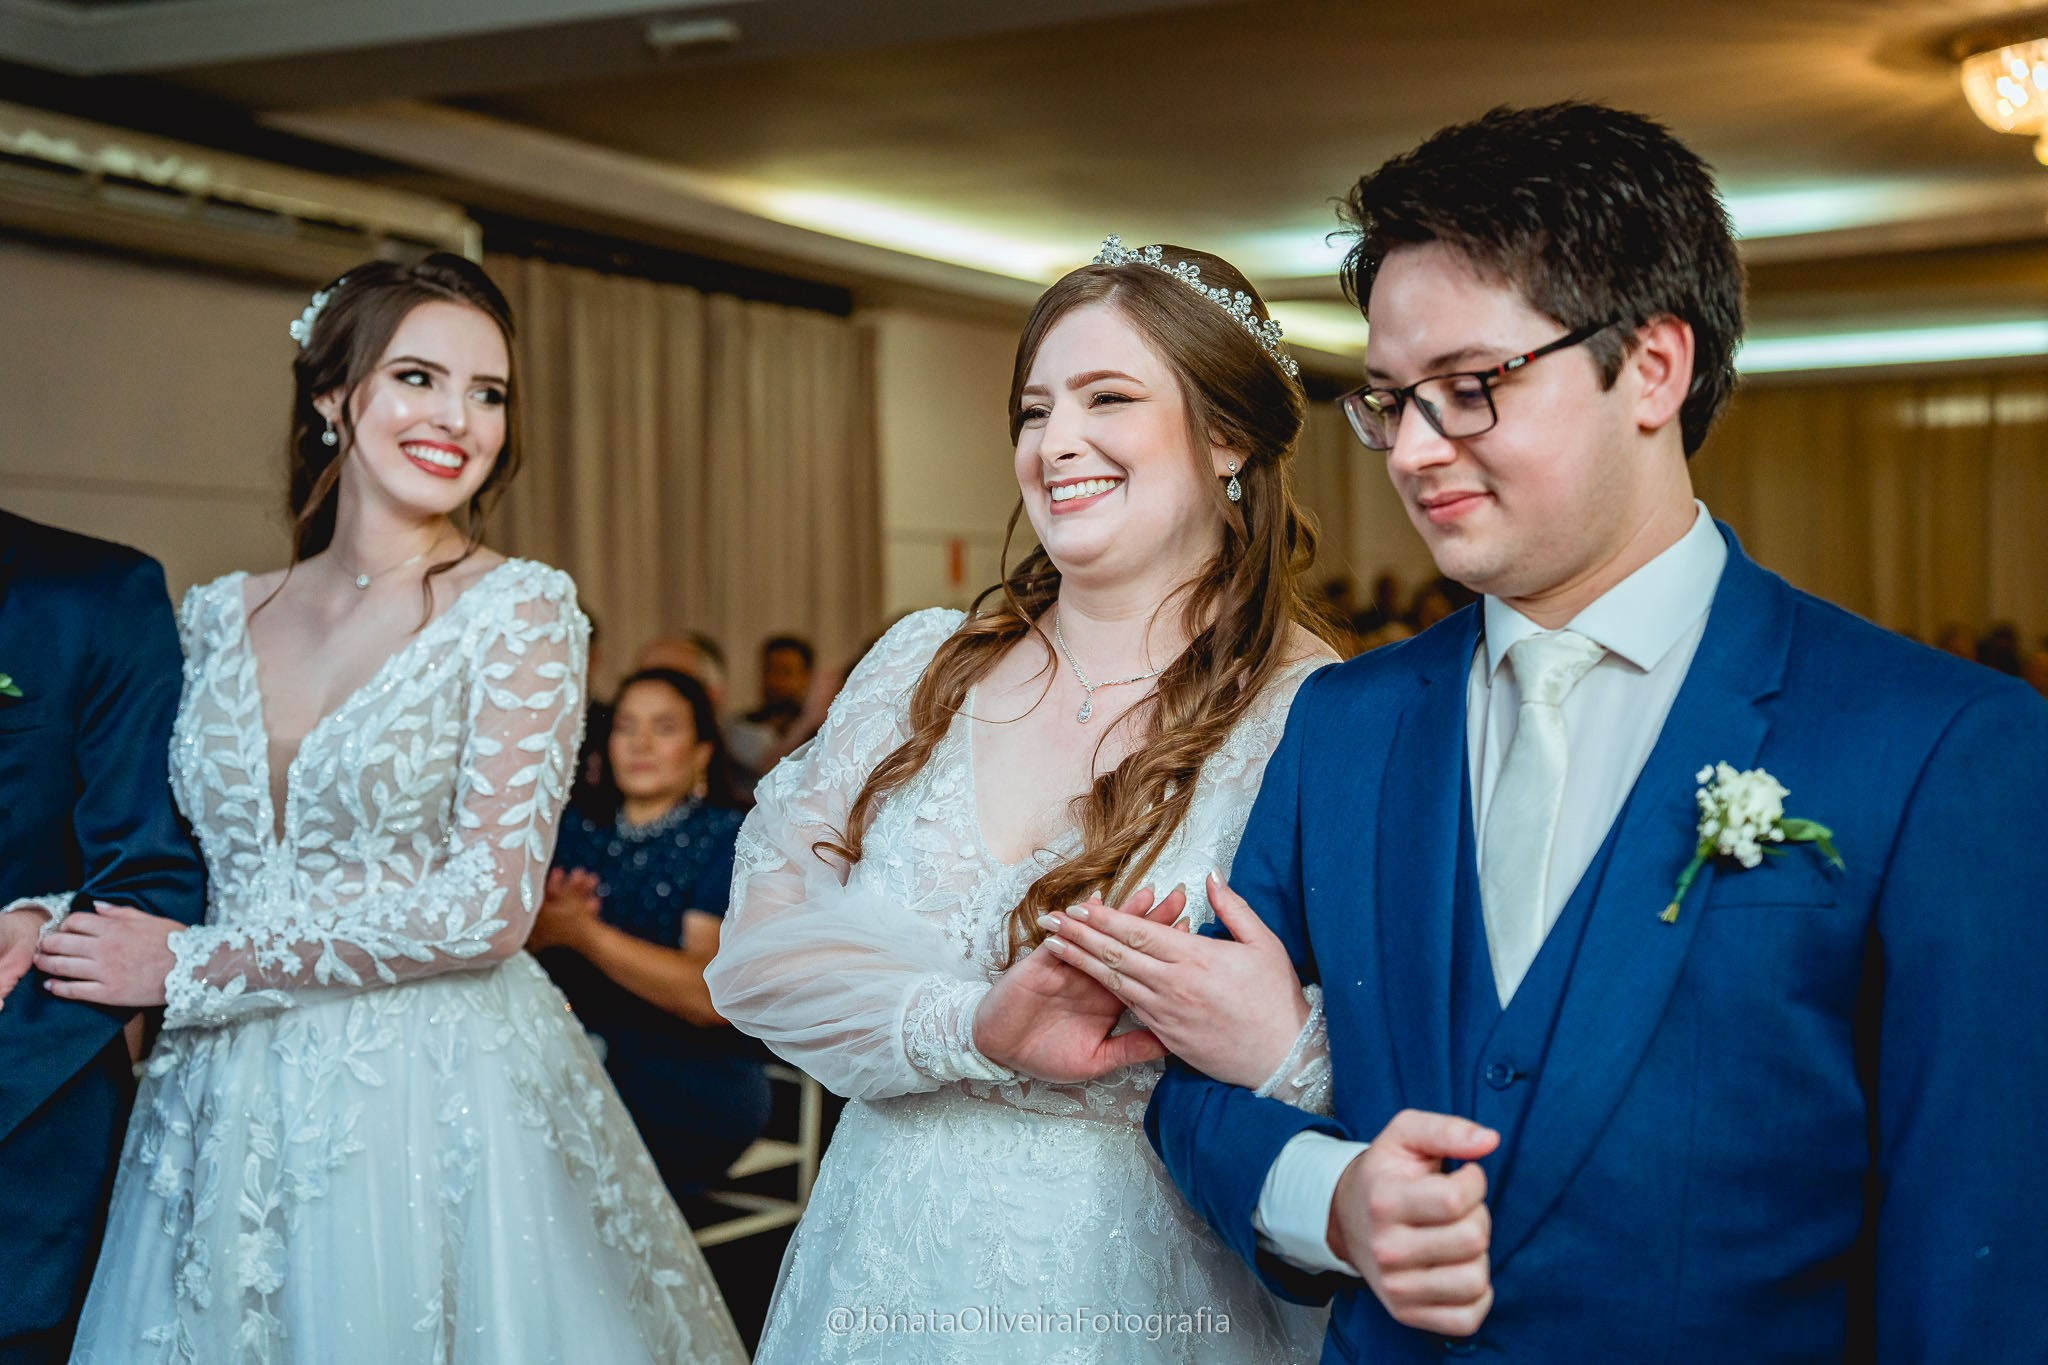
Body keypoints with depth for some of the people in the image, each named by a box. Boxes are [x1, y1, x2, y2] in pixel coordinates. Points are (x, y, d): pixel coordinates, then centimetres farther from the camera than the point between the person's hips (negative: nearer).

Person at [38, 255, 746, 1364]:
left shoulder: (520, 611, -8)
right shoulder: (221, 618, 6)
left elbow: (488, 909, -15)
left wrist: (191, 968, -10)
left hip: (436, 1099, -4)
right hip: (227, 1105, 4)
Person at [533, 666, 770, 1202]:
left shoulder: (727, 841, 2)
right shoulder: (577, 833, 16)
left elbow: (712, 996, -13)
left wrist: (585, 935, -23)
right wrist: (537, 931, -19)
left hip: (698, 1076, -4)